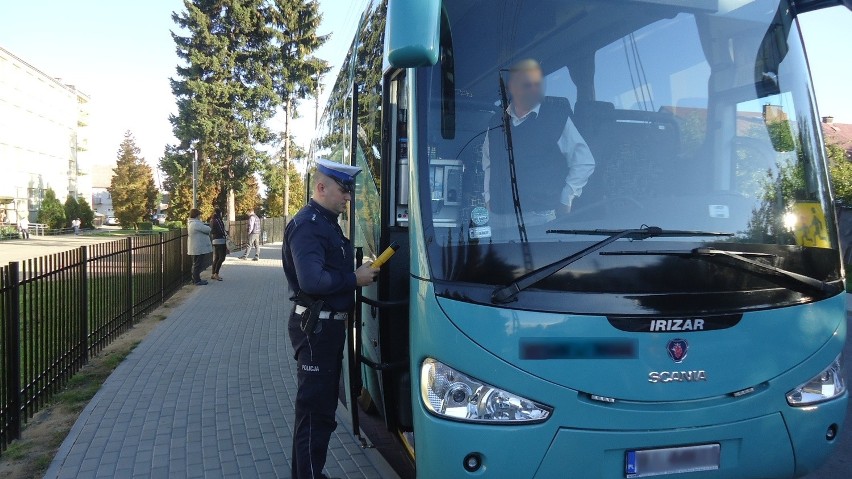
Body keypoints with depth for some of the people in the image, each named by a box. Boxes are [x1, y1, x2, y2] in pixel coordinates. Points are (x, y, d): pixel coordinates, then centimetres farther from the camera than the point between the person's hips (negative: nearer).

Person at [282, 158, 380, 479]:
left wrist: (360, 271, 3)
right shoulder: (307, 225, -18)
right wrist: (355, 279, -20)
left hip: (329, 325, 10)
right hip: (316, 328, -10)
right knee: (315, 409, -4)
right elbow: (312, 281, -30)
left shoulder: (327, 223, 14)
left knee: (322, 405, 19)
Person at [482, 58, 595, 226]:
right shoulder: (497, 122, 10)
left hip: (544, 217, -4)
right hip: (501, 216, 4)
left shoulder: (556, 118, -3)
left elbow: (585, 162, -1)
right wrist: (489, 198, 15)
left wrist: (564, 202, -3)